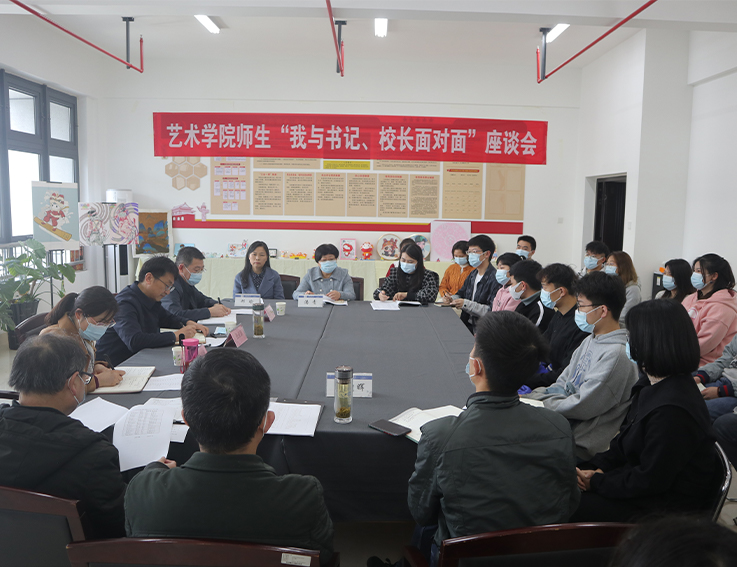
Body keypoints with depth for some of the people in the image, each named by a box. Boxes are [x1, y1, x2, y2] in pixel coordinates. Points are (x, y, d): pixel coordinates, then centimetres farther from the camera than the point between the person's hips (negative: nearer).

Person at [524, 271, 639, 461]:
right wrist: (529, 396, -1)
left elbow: (582, 407, -21)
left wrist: (535, 403, -12)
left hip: (581, 445, -9)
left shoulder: (616, 354, -20)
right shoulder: (590, 340, 12)